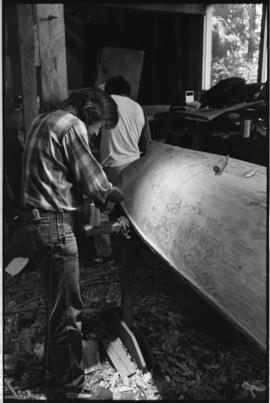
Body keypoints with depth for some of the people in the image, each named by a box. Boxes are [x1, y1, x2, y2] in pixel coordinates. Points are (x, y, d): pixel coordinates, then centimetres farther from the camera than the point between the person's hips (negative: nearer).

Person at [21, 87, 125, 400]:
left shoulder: (43, 121, 17)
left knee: (57, 304, 20)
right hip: (55, 224, -10)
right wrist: (120, 196, 7)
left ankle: (56, 370, 35)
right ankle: (69, 388, 12)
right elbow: (94, 183, -12)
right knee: (67, 311, -1)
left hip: (38, 219, 10)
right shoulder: (72, 127, -12)